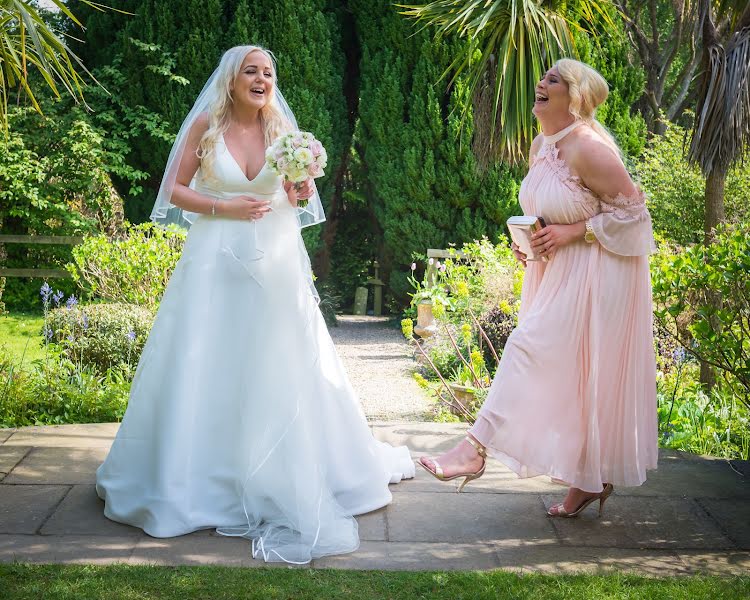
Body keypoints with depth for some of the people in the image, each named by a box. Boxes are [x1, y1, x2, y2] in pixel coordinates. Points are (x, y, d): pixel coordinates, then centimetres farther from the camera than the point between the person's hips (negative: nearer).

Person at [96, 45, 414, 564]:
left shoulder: (282, 127, 3)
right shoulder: (205, 124, -3)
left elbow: (294, 201, 8)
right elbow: (176, 191, -1)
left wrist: (304, 185, -14)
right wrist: (224, 207, -15)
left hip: (275, 262, 2)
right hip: (217, 261, -1)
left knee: (277, 363, 5)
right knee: (209, 365, 3)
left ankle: (287, 473, 19)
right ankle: (204, 476, 18)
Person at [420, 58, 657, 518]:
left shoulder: (588, 148, -18)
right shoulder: (541, 146, 9)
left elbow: (632, 208, -16)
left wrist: (572, 232, -20)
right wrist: (530, 243, 3)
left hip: (592, 276, -9)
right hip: (556, 273, 9)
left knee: (530, 351, -14)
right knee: (572, 374, 12)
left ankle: (477, 449, -13)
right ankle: (593, 479, 24)